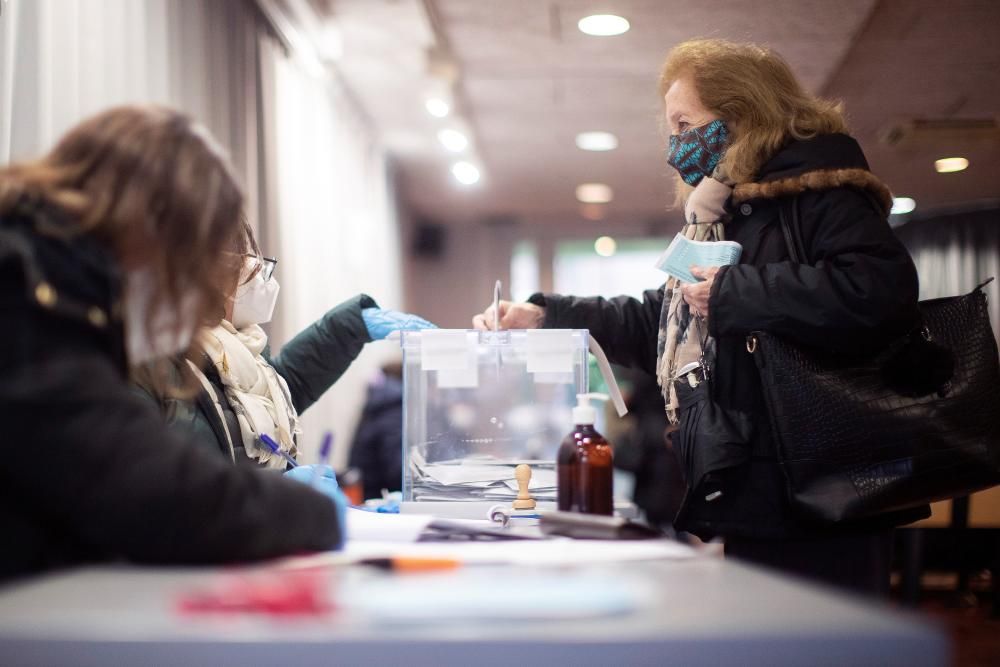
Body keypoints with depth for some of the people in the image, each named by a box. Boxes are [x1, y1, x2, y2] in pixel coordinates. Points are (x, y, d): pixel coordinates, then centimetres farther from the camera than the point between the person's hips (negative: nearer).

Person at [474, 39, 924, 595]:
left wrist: (734, 292, -20)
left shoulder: (814, 191, -9)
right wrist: (543, 317, 17)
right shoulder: (719, 220, 21)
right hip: (738, 505, 10)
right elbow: (655, 325, 26)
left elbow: (882, 291, -27)